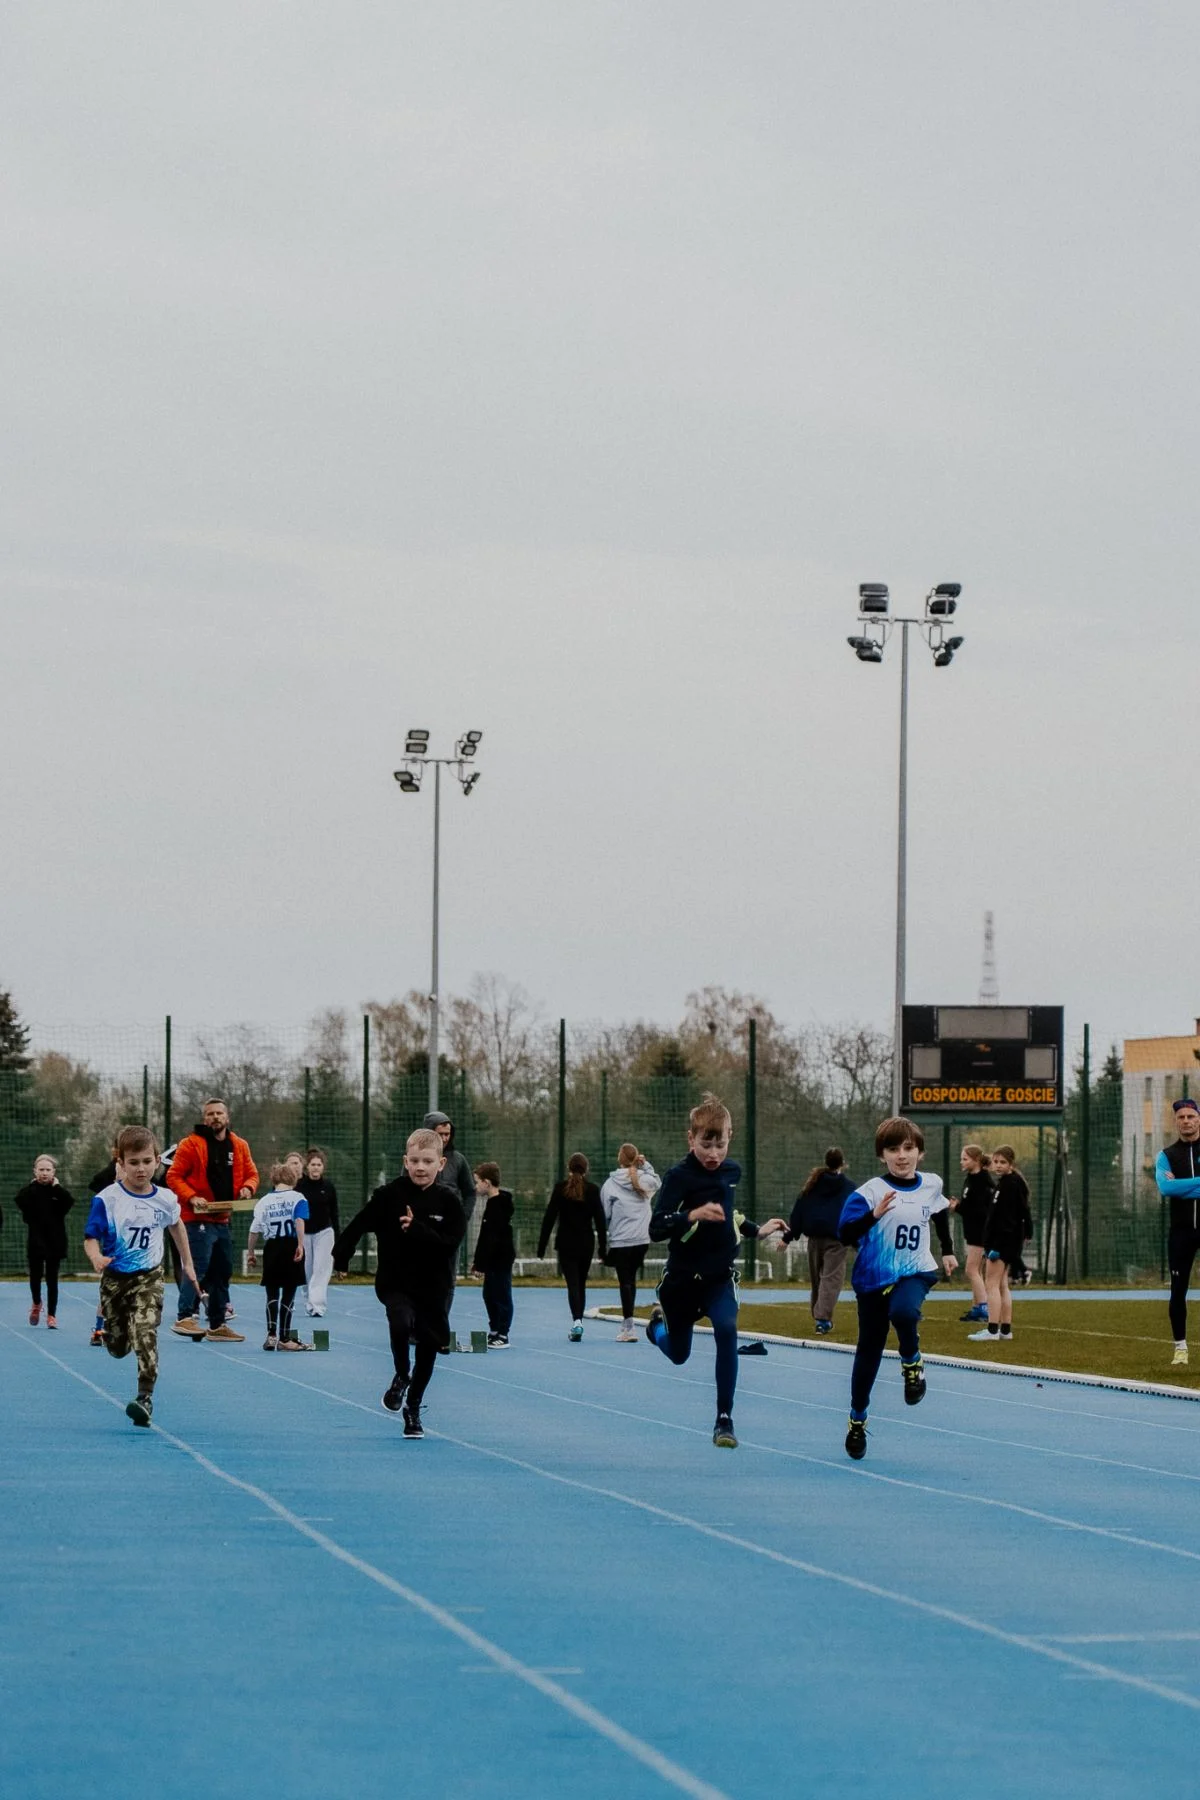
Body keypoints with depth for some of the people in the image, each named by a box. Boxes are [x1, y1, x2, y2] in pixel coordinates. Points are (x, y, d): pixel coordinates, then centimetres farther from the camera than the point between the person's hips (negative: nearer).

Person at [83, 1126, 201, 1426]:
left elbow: (175, 1226, 18)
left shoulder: (165, 1199, -4)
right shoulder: (107, 1200, -14)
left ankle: (145, 1396, -23)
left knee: (145, 1333, -21)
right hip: (115, 1278, 0)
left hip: (149, 1277, 0)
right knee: (118, 1347, 13)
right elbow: (91, 1237, -15)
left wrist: (187, 1263, 25)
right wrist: (97, 1258, -38)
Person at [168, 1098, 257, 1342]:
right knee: (198, 1267, -17)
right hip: (198, 1219, -7)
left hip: (223, 1219, 7)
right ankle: (185, 1317, -16)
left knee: (222, 1272, 11)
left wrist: (247, 1187, -7)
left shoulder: (239, 1146, 10)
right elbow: (174, 1177, -8)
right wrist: (191, 1197, -22)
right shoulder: (191, 1145, -7)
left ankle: (218, 1324, 18)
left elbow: (251, 1173, 16)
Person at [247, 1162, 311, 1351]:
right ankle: (284, 1338, 7)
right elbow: (299, 1222, -16)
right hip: (290, 1247, -2)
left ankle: (272, 1334, -5)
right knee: (288, 1295, 4)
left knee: (272, 1294, 8)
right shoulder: (297, 1198, -1)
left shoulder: (264, 1201, 7)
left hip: (271, 1249, 2)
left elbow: (255, 1230, 4)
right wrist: (300, 1246, -20)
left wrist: (251, 1252, 14)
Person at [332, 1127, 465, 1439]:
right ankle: (401, 1377, 0)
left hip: (433, 1287, 2)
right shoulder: (389, 1195, -9)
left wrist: (417, 1229, -26)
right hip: (395, 1282, -2)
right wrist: (340, 1258, -8)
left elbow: (449, 1244, -16)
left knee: (428, 1346, 10)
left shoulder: (447, 1201, -8)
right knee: (401, 1322, -29)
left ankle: (413, 1408, 31)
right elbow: (358, 1226, -5)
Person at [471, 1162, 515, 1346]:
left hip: (501, 1258, -10)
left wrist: (481, 1263, -21)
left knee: (501, 1296, -4)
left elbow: (492, 1238, -23)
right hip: (495, 1259, 10)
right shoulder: (493, 1202, 11)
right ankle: (494, 1331, 26)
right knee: (489, 1294, 17)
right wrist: (478, 1260, 20)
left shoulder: (497, 1205, -20)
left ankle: (502, 1335, 0)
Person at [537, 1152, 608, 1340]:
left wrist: (542, 1246, 0)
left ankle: (577, 1321, -23)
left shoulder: (560, 1188, -5)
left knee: (573, 1284, -4)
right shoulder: (592, 1190, -2)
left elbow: (549, 1217, -5)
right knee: (581, 1284, 15)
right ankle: (578, 1322, 20)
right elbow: (600, 1220, -2)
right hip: (586, 1244, 2)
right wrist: (602, 1248, 4)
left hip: (566, 1244, -2)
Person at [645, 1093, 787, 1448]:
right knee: (678, 1353, 15)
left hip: (720, 1275, 3)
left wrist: (756, 1231, 17)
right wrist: (693, 1215, -42)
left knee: (727, 1329, -26)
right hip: (682, 1278, -3)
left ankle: (724, 1419, -18)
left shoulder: (732, 1172, 2)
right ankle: (658, 1321, 54)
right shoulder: (679, 1176, -17)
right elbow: (656, 1230, -28)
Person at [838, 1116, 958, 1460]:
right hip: (873, 1278, -1)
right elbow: (845, 1233, -23)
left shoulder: (931, 1186, 1)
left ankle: (912, 1363, -4)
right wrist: (874, 1215, -38)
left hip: (915, 1273, 1)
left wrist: (948, 1251, 31)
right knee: (869, 1351, 7)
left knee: (903, 1311, -34)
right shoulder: (870, 1192, -13)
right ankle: (857, 1420, 26)